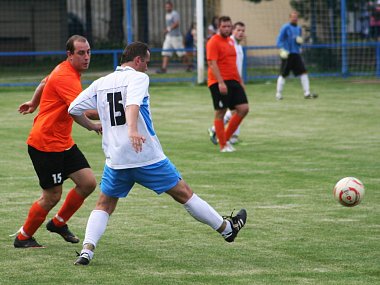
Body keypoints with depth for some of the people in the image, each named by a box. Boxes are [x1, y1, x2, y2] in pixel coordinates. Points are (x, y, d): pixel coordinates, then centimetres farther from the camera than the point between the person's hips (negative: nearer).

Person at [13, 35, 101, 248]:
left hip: (64, 143, 10)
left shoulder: (69, 71, 9)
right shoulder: (65, 77, -22)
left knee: (88, 182, 1)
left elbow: (45, 82, 29)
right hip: (45, 144, -10)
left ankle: (59, 223, 21)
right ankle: (23, 237, 17)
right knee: (52, 196, -3)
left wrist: (34, 103, 45)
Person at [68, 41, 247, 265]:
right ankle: (227, 228, 23)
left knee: (104, 205, 15)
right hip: (148, 156, -4)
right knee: (184, 194, 9)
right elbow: (132, 104, -25)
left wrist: (92, 127, 29)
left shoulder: (100, 84, 10)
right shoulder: (138, 78, -5)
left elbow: (73, 110, 11)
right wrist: (132, 130, -42)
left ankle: (87, 249, -8)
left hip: (115, 159, 4)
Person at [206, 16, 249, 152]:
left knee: (243, 109, -1)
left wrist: (240, 81, 24)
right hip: (219, 83, -8)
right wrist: (221, 82, -25)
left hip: (233, 81, 8)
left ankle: (226, 138, 10)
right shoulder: (214, 42, -9)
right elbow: (212, 64, -17)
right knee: (220, 112, -2)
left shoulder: (230, 41, 16)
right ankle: (223, 145, 4)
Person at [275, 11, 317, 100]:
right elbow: (279, 40, -8)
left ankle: (307, 93, -1)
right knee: (283, 75, -2)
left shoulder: (298, 28, 15)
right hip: (287, 54, -6)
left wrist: (300, 41, -1)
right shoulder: (285, 28, -4)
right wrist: (282, 49, -22)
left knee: (303, 72, -3)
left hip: (296, 54, 6)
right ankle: (278, 94, 7)